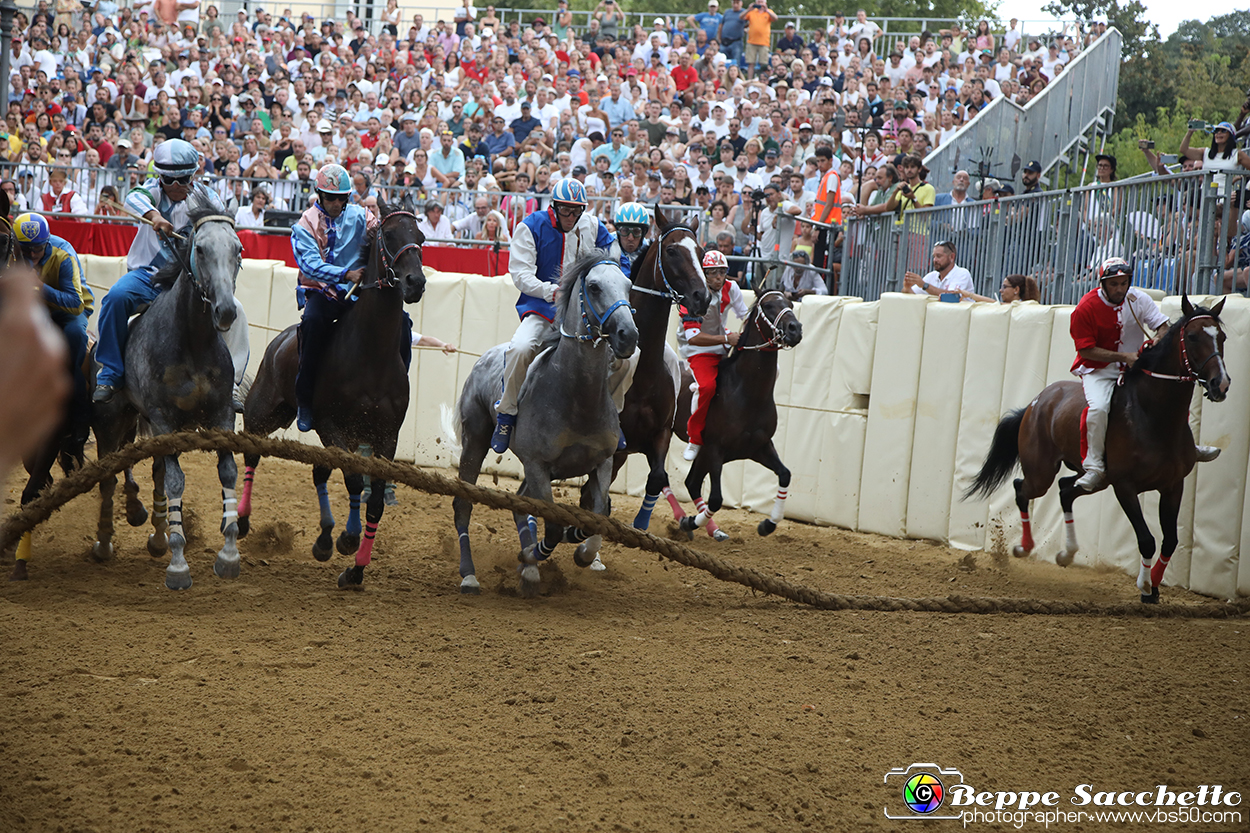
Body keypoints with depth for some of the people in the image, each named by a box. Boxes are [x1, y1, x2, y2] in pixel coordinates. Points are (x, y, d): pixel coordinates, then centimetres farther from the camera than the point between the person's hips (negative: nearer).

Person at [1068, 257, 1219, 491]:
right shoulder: (1085, 309, -16)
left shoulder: (1138, 299, -4)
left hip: (1135, 366, 5)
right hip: (1099, 369, -5)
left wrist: (1158, 340, -25)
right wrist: (1123, 356, -23)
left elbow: (1163, 326, -1)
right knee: (1098, 407, -31)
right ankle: (1094, 468, -23)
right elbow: (1087, 350, -16)